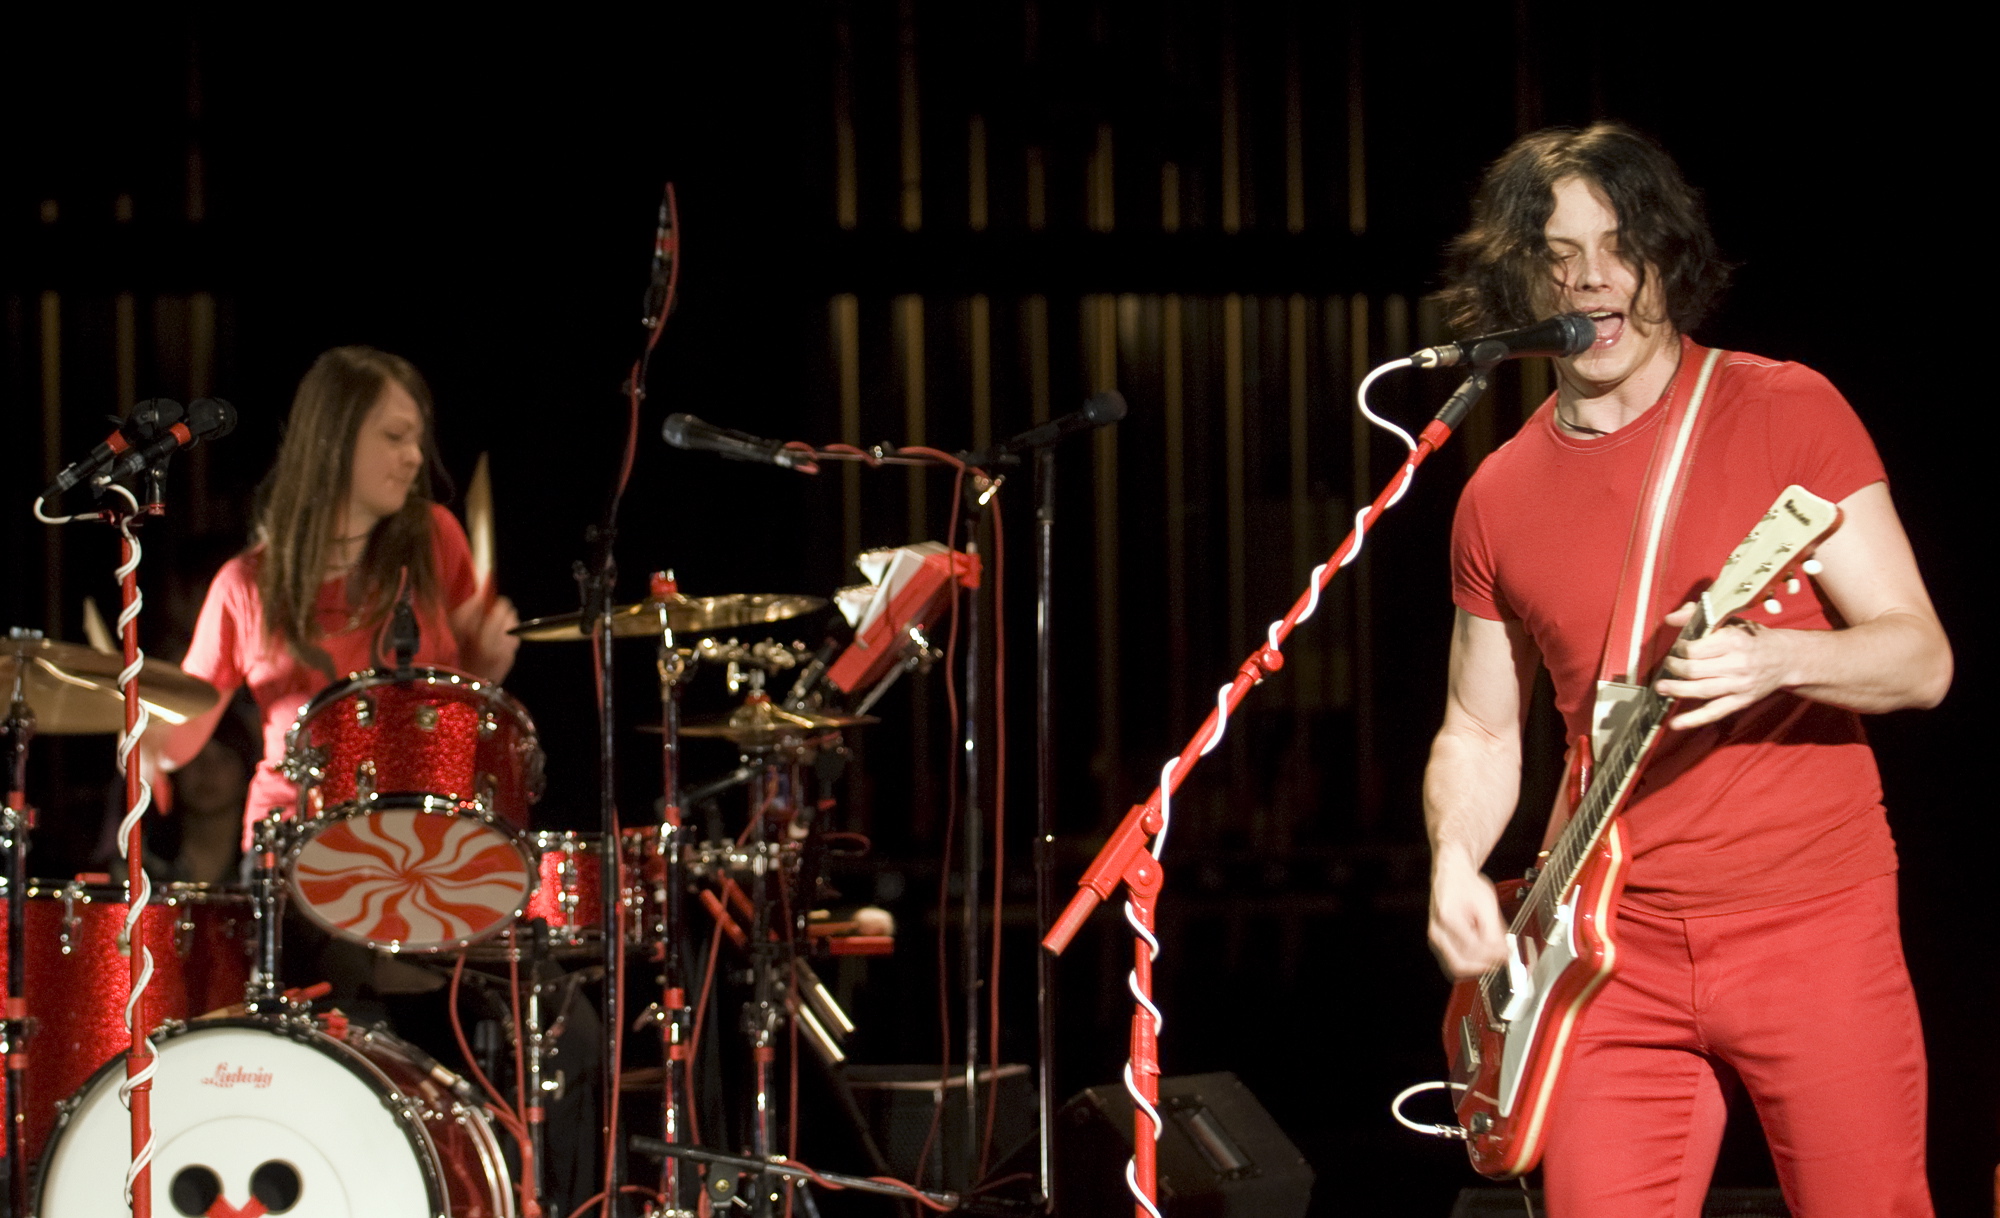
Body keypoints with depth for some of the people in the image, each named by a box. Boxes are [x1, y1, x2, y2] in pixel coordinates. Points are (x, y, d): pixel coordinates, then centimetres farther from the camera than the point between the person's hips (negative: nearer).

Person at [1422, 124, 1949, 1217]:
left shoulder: (1787, 413, -1)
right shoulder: (1499, 499, 9)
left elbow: (1922, 658, -4)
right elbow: (1480, 727, 19)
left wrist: (1773, 658, -24)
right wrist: (1455, 860, -2)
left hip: (1813, 923, -3)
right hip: (1618, 948, 3)